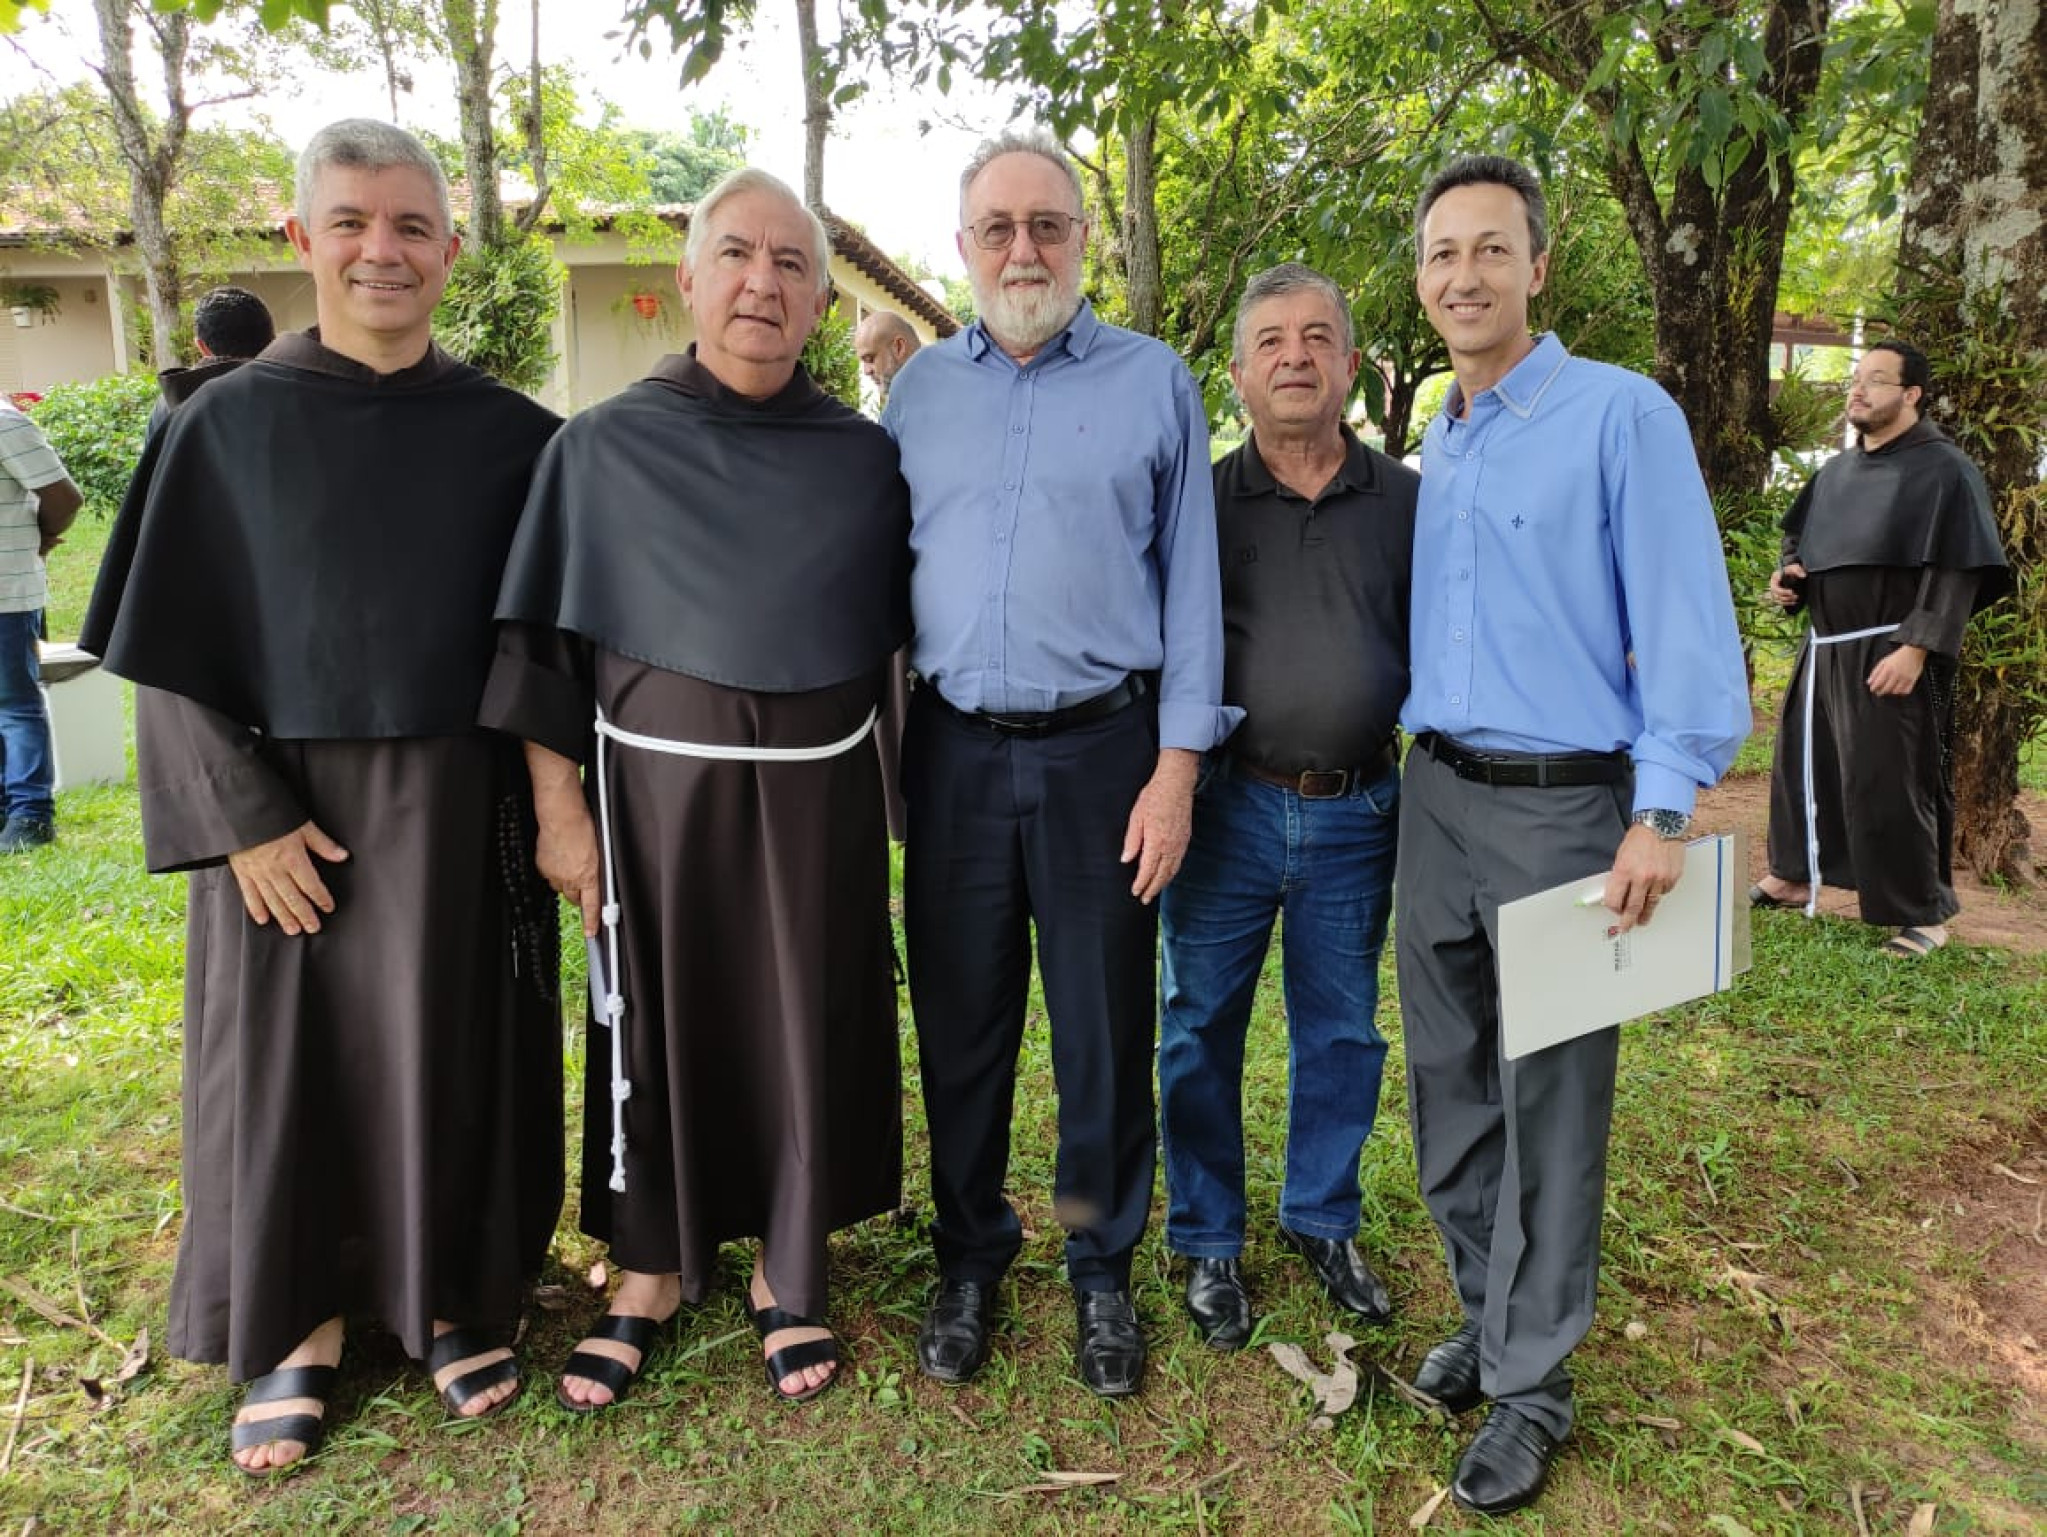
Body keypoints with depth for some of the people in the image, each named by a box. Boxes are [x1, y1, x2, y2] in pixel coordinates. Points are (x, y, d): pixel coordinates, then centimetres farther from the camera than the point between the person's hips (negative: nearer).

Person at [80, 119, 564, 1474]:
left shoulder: (510, 433, 1)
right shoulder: (229, 424, -2)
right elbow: (172, 650, -2)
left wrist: (552, 796, -4)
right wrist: (245, 817, -10)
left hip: (461, 801, 1)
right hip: (289, 802, 0)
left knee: (449, 1044, 10)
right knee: (292, 1053, 9)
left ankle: (451, 1290, 30)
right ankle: (301, 1317, 29)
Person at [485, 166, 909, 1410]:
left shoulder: (864, 456, 4)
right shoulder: (606, 447, 0)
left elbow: (905, 627, 10)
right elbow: (549, 640, 0)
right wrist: (559, 807, -5)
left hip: (819, 788, 1)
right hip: (658, 782, -1)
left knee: (806, 1020, 8)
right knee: (659, 1023, 9)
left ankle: (789, 1271, 28)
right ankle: (653, 1270, 29)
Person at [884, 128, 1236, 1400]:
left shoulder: (1156, 383, 3)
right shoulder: (921, 389, 11)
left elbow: (1191, 581, 1)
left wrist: (1177, 766, -6)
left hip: (1102, 747, -2)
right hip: (957, 748, 2)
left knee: (1106, 1032, 8)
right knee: (961, 1027, 11)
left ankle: (1104, 1270, 28)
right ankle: (970, 1261, 30)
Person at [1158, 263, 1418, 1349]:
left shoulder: (1405, 502, 4)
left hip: (1357, 814, 2)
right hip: (1228, 805, -1)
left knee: (1342, 1032, 14)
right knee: (1201, 1029, 8)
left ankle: (1322, 1220, 36)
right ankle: (1208, 1241, 27)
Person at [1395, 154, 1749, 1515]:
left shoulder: (1621, 414, -7)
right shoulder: (1432, 446, 13)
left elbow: (1685, 623, -12)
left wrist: (1661, 811, -18)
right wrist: (1428, 764, 10)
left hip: (1560, 803, -6)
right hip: (1435, 794, 6)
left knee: (1548, 1102, 3)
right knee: (1452, 1081, 13)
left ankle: (1530, 1380, 18)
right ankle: (1490, 1312, 32)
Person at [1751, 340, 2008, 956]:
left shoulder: (1942, 469, -8)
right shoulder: (1836, 472, 12)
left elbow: (1955, 572, -14)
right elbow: (1802, 542, 24)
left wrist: (1915, 648, -23)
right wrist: (1787, 576, 1)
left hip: (1891, 655, -7)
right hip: (1825, 650, 7)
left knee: (1889, 784, -5)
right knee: (1803, 764, 14)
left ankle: (1923, 911, 9)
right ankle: (1793, 877, 30)